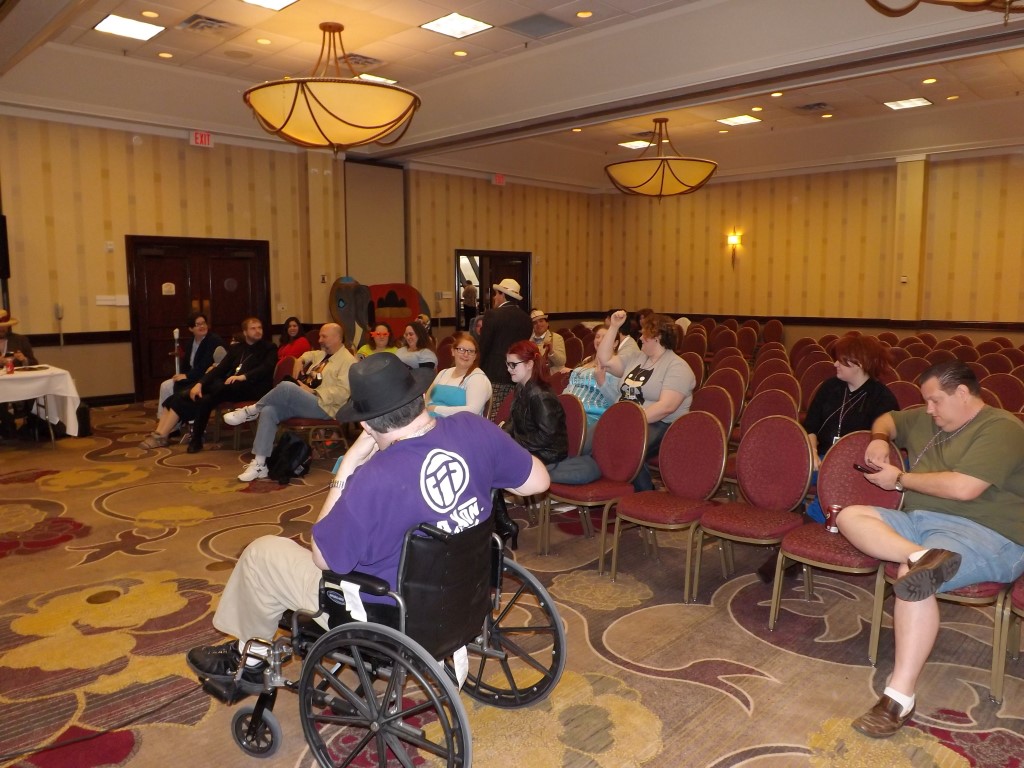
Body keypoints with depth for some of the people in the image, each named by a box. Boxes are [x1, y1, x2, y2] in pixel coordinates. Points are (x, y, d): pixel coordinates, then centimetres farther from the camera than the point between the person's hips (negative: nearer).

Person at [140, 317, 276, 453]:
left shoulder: (269, 349, 9)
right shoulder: (235, 348, 23)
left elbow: (266, 368, -9)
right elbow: (221, 368, 13)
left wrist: (243, 376, -25)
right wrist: (200, 383, -3)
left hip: (249, 387, -6)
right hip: (228, 387, 6)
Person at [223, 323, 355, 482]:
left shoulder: (347, 361, -7)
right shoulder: (321, 354, 21)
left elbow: (342, 392, -19)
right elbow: (308, 355, 46)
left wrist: (312, 391, -18)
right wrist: (300, 361, 22)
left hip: (323, 407, -8)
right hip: (302, 403, 8)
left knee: (286, 386, -30)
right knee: (269, 411, -17)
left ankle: (251, 410, -6)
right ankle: (259, 464, -19)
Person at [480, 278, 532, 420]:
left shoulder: (492, 315, -7)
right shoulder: (526, 319, 9)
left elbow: (484, 346, -6)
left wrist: (480, 369, 6)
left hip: (495, 376, -5)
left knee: (493, 418, -3)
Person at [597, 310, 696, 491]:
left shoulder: (677, 366, -6)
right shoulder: (636, 358, 19)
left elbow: (666, 406, -18)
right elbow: (605, 360, 14)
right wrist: (614, 327, 11)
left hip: (661, 426, -6)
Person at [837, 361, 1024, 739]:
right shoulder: (928, 421, 16)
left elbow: (963, 488, -21)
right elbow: (887, 419, 34)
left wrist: (899, 479, -10)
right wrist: (880, 439, 9)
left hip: (984, 534, -9)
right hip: (919, 522, 9)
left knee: (911, 577, -34)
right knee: (850, 516, -10)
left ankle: (901, 697, -29)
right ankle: (923, 557, -36)